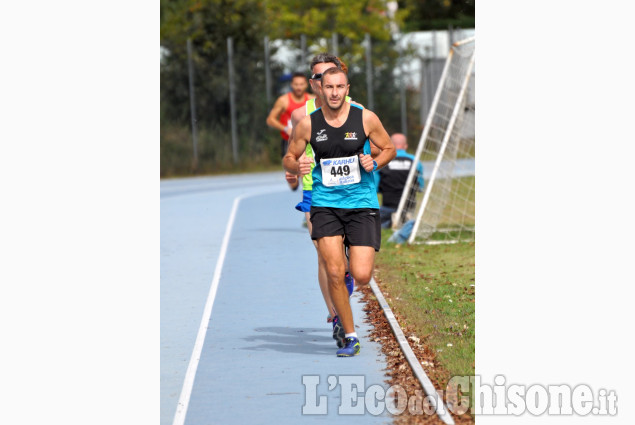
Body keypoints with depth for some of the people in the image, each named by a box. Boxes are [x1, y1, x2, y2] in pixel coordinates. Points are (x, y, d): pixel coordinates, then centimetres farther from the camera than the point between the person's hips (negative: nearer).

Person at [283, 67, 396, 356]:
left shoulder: (366, 118, -1)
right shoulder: (308, 124, 0)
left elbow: (389, 148, 11)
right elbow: (289, 157, 11)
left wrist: (375, 162, -9)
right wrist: (297, 166, -12)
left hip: (362, 203, 0)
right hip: (325, 203, 0)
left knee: (361, 276, -9)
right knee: (334, 273, -13)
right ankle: (350, 336, 2)